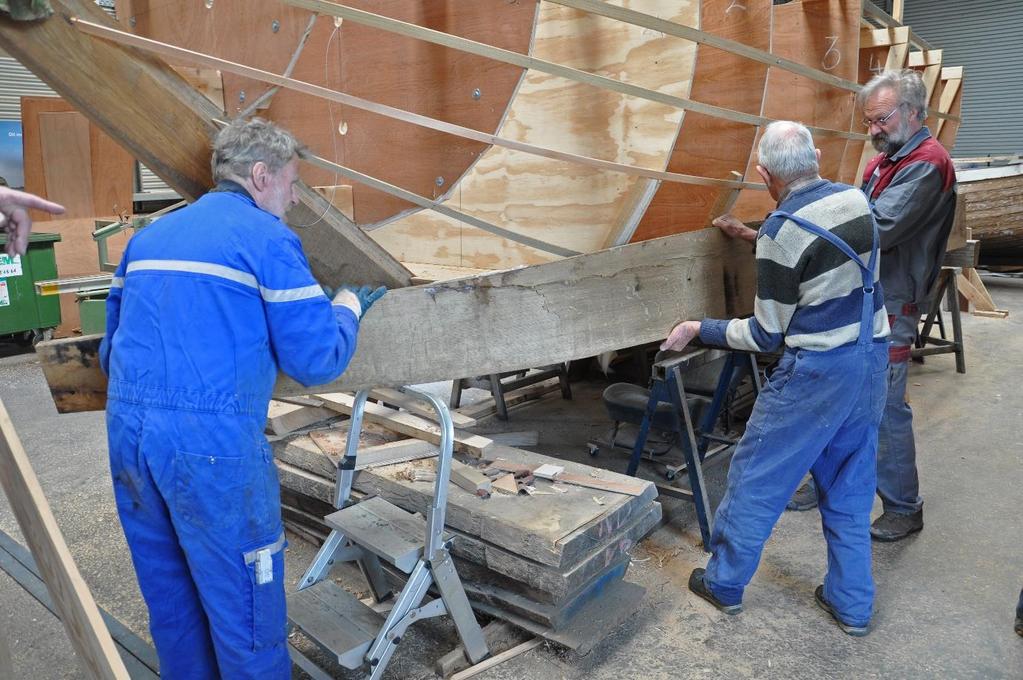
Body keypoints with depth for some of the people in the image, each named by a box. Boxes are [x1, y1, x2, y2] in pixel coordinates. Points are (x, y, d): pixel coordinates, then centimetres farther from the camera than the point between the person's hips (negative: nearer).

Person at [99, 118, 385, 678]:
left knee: (170, 595, 22)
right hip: (213, 442, -7)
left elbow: (111, 347, 21)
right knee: (245, 603, 7)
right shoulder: (267, 237, -6)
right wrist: (349, 307, 10)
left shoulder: (148, 235, 16)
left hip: (126, 431, 8)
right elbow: (318, 360, -9)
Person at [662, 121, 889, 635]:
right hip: (872, 358, 8)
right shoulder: (855, 198, 0)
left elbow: (768, 335, -12)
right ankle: (852, 603, 29)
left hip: (817, 370, -7)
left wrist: (699, 330, -2)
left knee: (756, 476, 9)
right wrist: (754, 236, 29)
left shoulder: (781, 231, -20)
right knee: (850, 486, 18)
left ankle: (724, 583, 26)